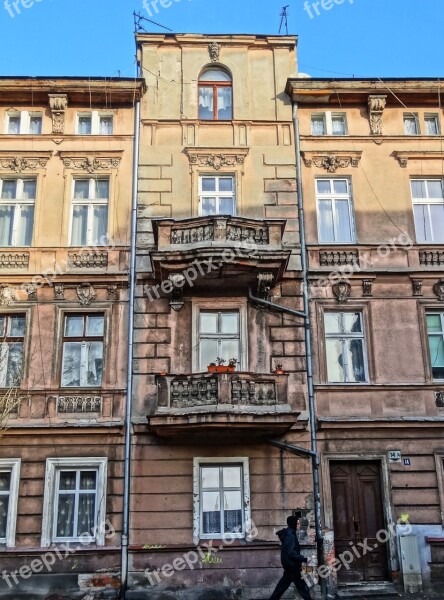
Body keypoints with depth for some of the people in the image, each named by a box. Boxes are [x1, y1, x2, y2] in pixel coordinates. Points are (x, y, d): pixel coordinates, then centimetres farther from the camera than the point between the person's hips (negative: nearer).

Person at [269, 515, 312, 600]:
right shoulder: (290, 536, -20)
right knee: (301, 585, -3)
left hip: (289, 564, 10)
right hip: (291, 565, -10)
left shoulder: (288, 534, 11)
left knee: (283, 584, 15)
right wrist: (304, 559, -25)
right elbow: (292, 553, -26)